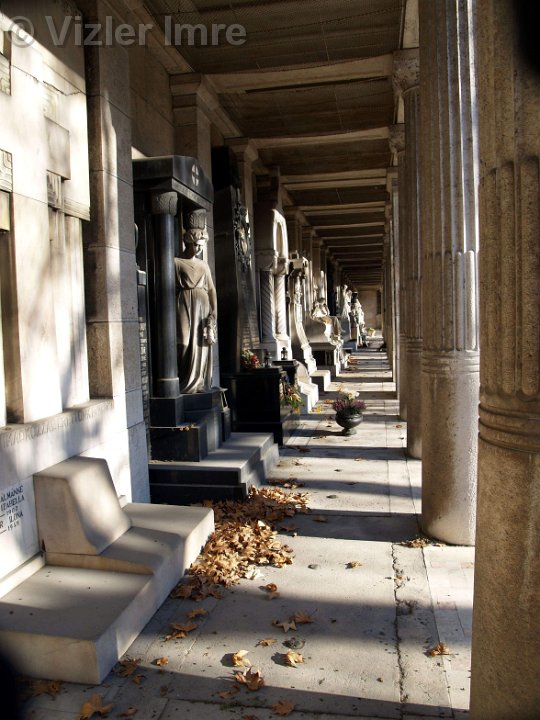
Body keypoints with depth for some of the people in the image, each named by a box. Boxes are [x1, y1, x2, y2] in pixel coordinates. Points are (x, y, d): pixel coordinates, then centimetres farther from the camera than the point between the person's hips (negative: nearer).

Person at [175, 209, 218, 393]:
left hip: (204, 307, 5)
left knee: (202, 344, 4)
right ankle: (187, 385, -5)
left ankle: (201, 384, 10)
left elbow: (211, 290, 13)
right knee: (187, 344, -9)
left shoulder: (204, 265, 18)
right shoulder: (176, 262, 3)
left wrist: (213, 313, 1)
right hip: (186, 306, -5)